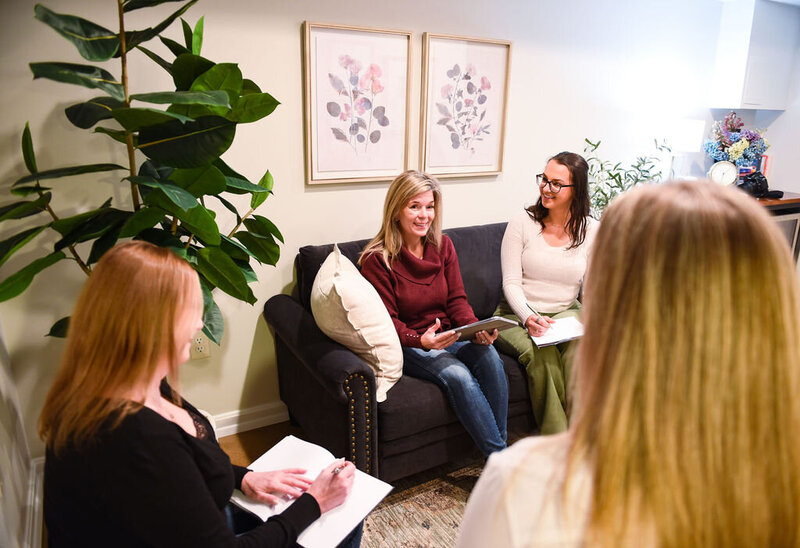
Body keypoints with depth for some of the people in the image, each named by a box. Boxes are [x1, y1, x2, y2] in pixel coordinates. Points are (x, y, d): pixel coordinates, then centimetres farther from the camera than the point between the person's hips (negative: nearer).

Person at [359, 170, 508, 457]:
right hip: (407, 347, -4)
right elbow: (387, 322, -10)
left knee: (488, 355, -27)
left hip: (449, 337, 5)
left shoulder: (443, 245, 6)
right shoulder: (376, 259, -9)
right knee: (456, 374, -31)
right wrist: (421, 340, -29)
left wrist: (477, 329, -15)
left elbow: (457, 300, 6)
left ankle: (499, 449, -17)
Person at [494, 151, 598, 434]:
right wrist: (528, 317, -24)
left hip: (567, 315, 2)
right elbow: (511, 283, -6)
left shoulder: (591, 231, 3)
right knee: (541, 353, -32)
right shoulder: (522, 223, -3)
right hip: (518, 315, -1)